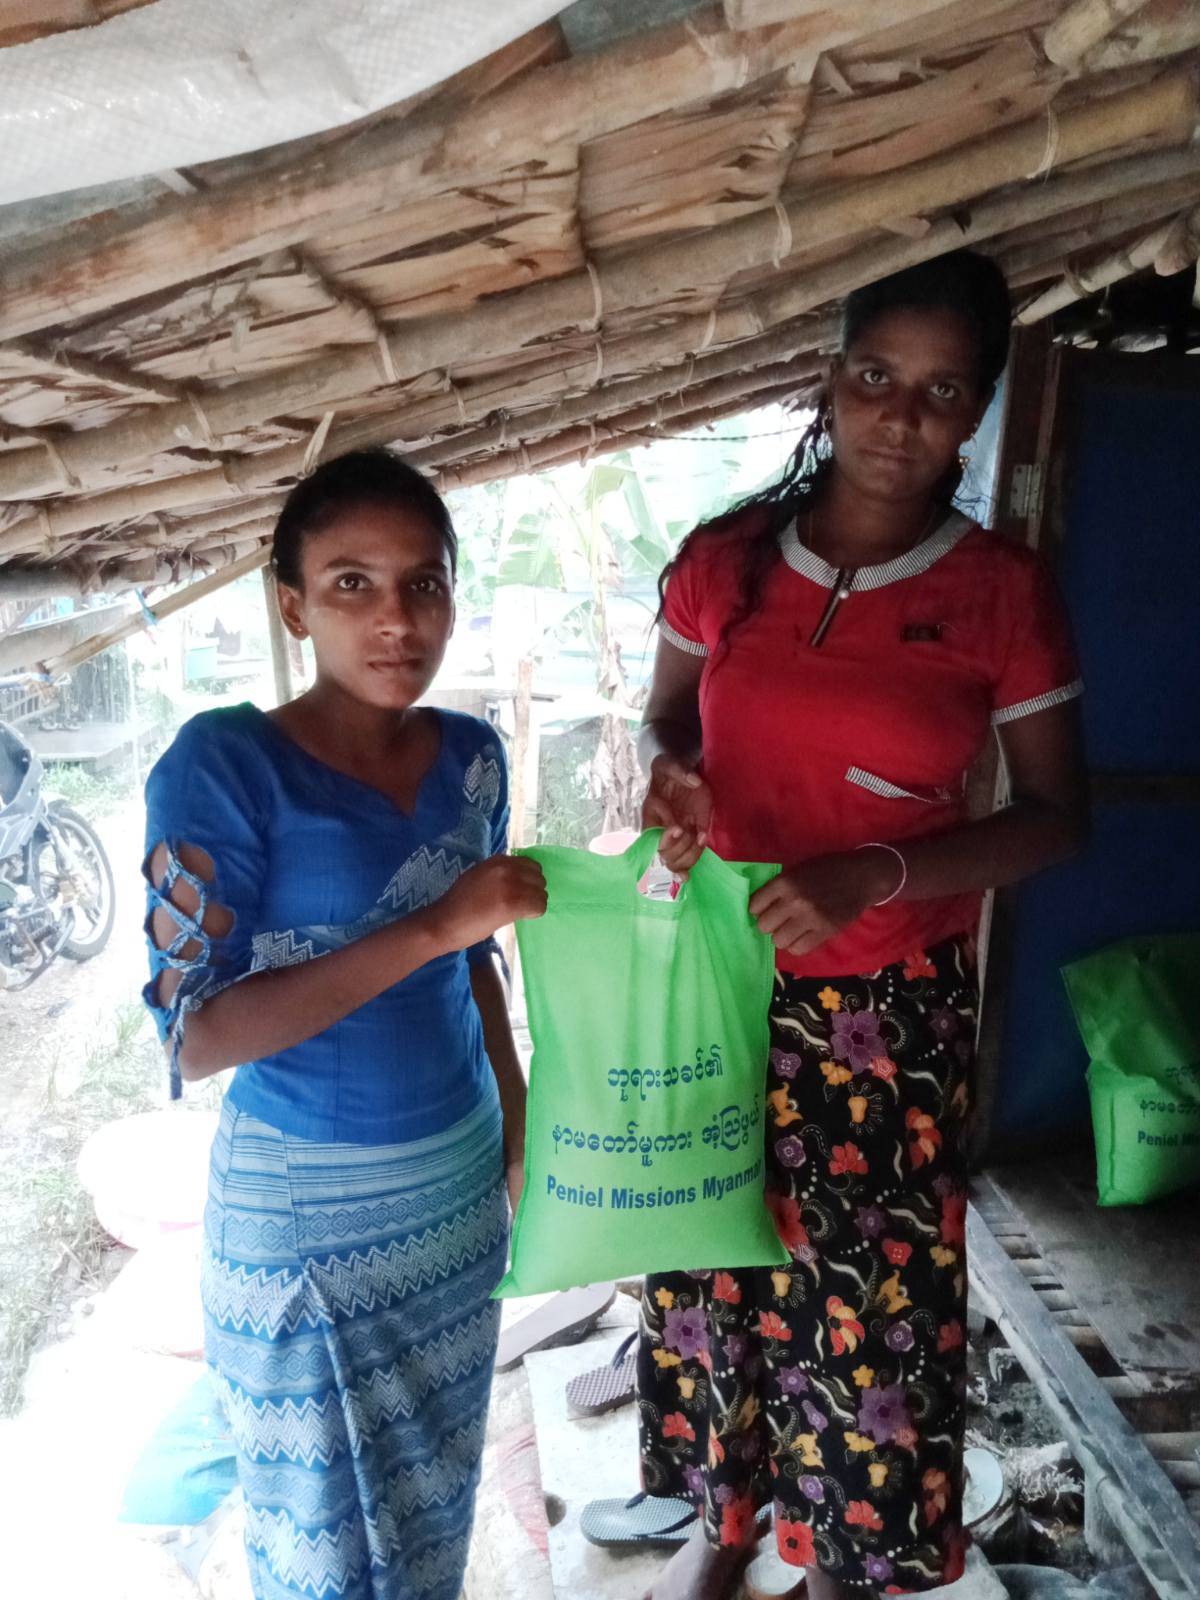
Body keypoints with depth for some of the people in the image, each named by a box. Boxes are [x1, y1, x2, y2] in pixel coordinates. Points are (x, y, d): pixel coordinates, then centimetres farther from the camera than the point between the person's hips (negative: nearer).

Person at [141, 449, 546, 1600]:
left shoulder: (471, 756, -2)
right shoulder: (224, 764, -19)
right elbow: (194, 1036, -23)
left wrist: (518, 1124, 11)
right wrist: (428, 928, -29)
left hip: (459, 1183, 5)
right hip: (304, 1214, -4)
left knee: (439, 1500, 23)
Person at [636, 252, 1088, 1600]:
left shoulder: (1002, 593, -8)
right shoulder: (725, 557, -2)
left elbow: (1056, 814, -5)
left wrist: (877, 875, -20)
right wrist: (665, 771, -16)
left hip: (891, 1006, -2)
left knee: (866, 1290, 9)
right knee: (706, 1254, 15)